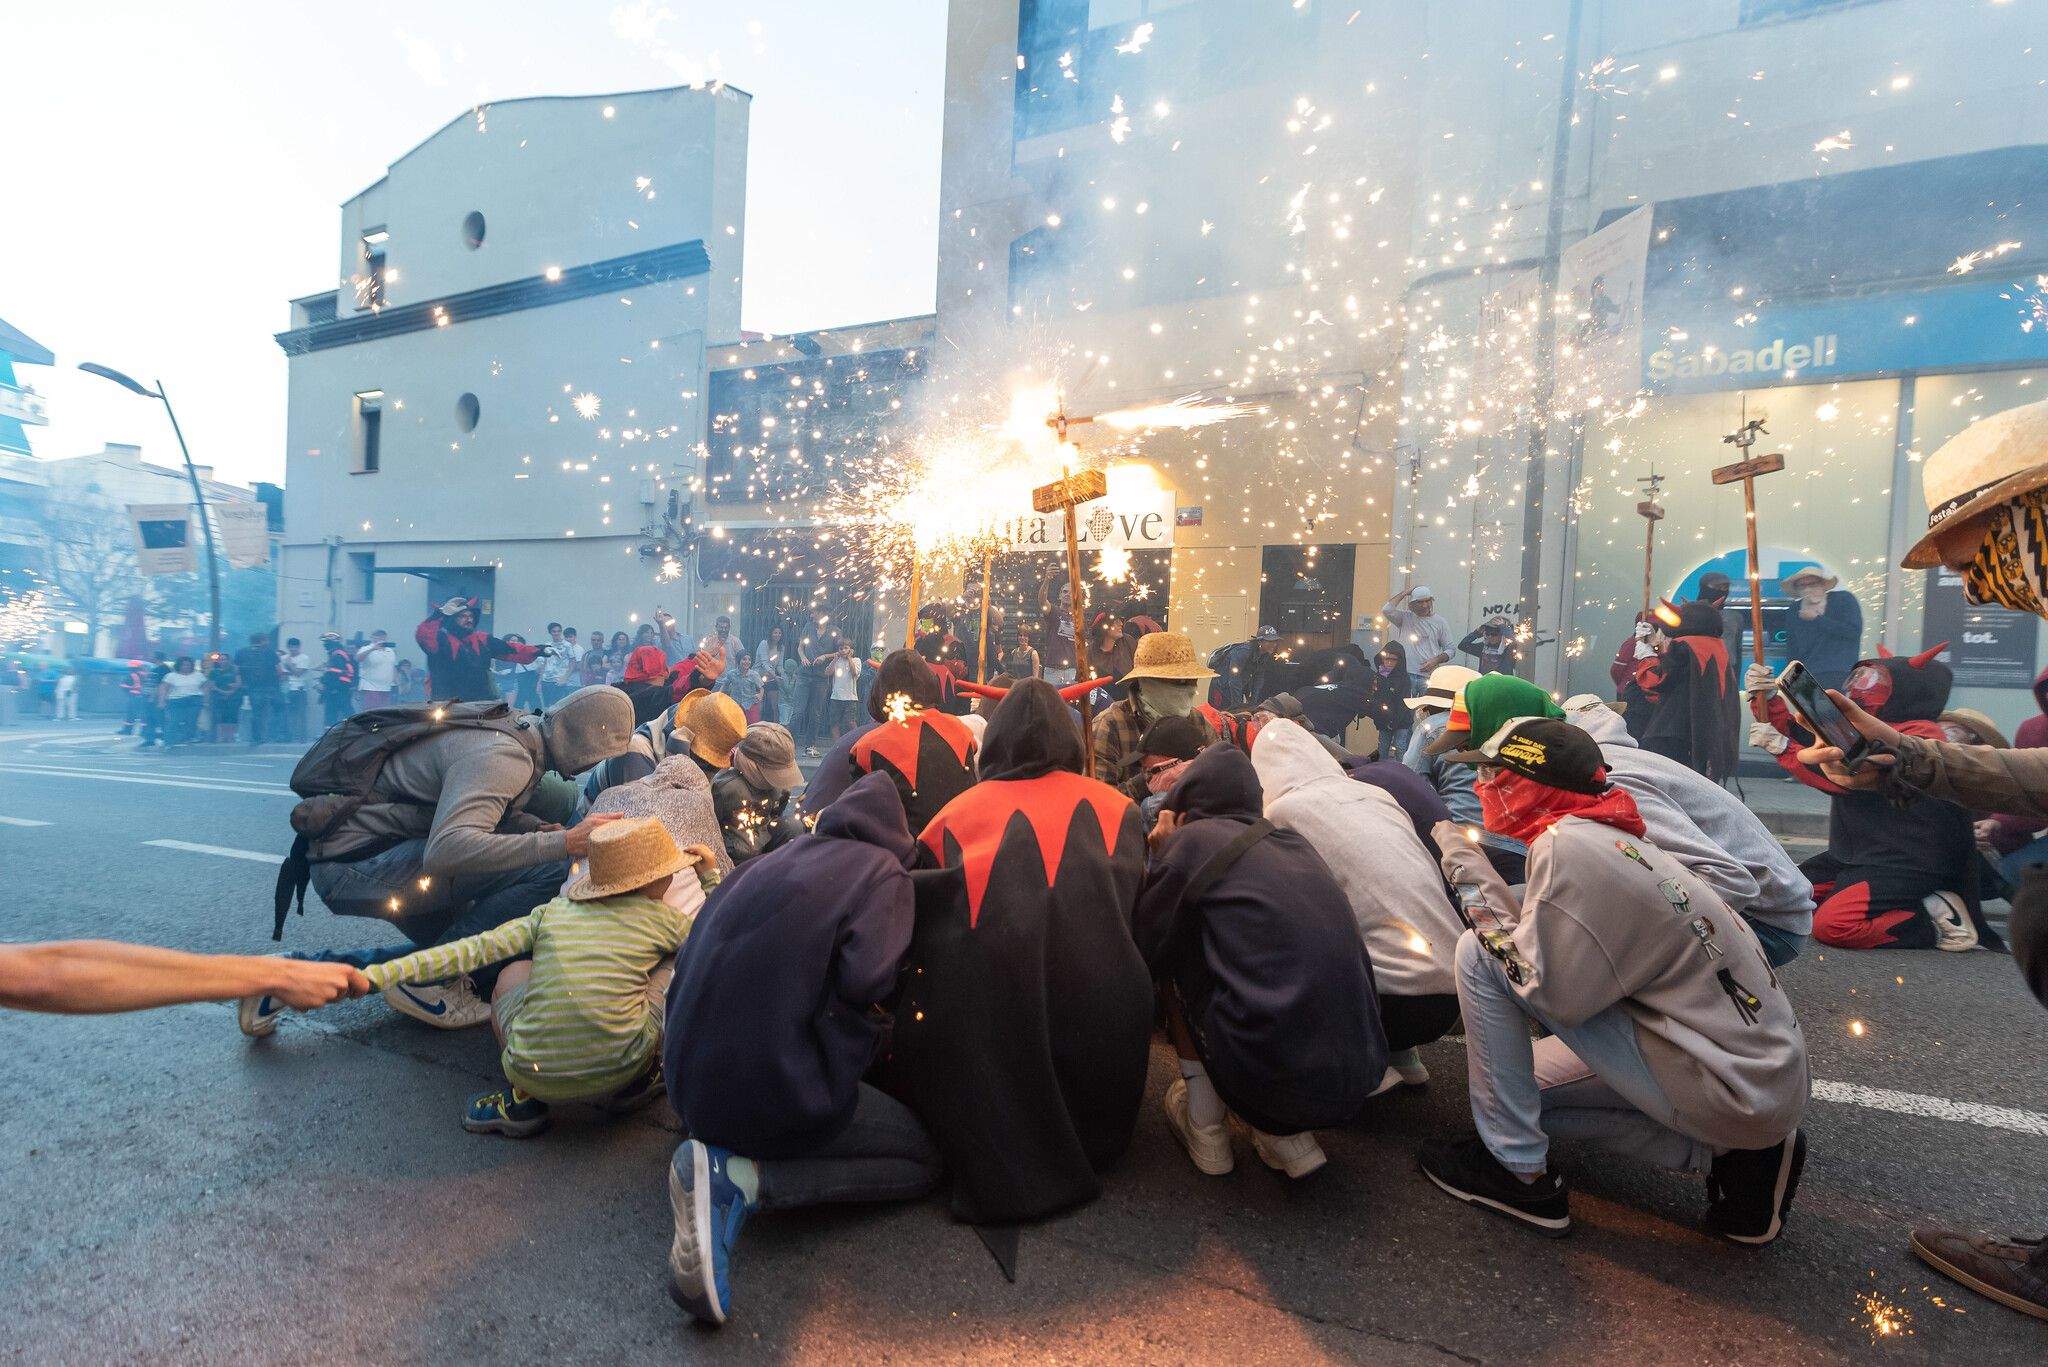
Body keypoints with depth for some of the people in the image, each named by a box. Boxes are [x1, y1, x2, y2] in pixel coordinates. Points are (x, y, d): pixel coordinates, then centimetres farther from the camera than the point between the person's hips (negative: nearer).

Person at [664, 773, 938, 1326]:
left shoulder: (762, 865, 11)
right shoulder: (882, 872, -7)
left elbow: (687, 967, 12)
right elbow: (866, 979, -23)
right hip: (778, 1091, -8)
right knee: (925, 1162, 9)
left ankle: (719, 1150, 7)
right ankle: (739, 1179, -9)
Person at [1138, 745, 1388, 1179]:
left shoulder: (1192, 840, -4)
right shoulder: (1296, 845, 14)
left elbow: (1143, 951, 4)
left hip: (1274, 1078, -6)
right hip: (1358, 1082, 6)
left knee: (1172, 958, 14)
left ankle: (1205, 1130, 17)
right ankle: (1291, 1138, 15)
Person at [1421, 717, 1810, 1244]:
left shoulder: (1569, 847, -22)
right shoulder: (1611, 837, 7)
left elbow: (1550, 989, -19)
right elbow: (1550, 949, 9)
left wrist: (1473, 880, -14)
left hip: (1733, 1092, -9)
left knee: (1480, 954, -15)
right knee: (1522, 1083, 20)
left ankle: (1516, 1168, -3)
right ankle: (1728, 1152, 14)